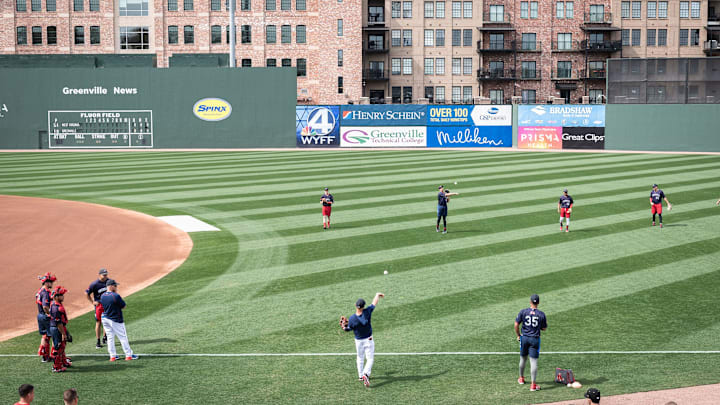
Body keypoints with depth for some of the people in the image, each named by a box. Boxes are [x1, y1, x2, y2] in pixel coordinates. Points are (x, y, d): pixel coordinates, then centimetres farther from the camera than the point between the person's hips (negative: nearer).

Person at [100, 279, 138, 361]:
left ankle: (112, 356, 16)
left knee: (110, 337, 14)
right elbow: (123, 306, -10)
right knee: (123, 337, 4)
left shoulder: (102, 296, -1)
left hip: (105, 318, 6)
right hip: (115, 320, -6)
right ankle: (128, 355, 9)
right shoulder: (116, 296, -22)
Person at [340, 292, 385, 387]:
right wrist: (377, 295, 13)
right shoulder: (367, 312, -22)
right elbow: (374, 303, -5)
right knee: (370, 359, 6)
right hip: (368, 340, -1)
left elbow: (348, 329, -9)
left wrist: (344, 327, 11)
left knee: (360, 358, 23)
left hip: (358, 341, 1)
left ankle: (360, 375, 34)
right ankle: (366, 374, -17)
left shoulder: (352, 318, -23)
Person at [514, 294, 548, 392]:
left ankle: (521, 379, 37)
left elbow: (516, 325, -5)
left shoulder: (523, 312, -4)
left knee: (523, 359, 19)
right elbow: (544, 328, 2)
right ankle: (533, 385, -6)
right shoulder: (541, 314, -5)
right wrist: (545, 322, 20)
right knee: (533, 362, -2)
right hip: (535, 339, -2)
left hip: (524, 338, 2)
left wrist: (518, 335, 8)